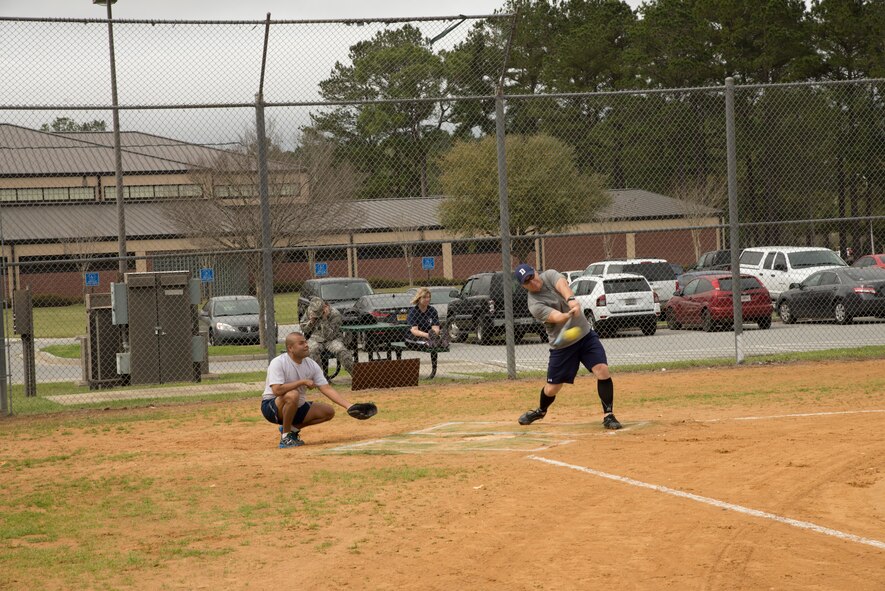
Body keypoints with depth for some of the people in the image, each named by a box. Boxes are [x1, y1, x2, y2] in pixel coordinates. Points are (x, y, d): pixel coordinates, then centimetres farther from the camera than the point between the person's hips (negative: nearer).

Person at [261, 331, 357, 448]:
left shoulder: (312, 365, -2)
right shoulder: (278, 363, -21)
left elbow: (327, 389, -5)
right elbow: (277, 390, -33)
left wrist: (349, 407, -16)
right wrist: (303, 382, -26)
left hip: (297, 407, 7)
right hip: (272, 407, -7)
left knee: (329, 411, -6)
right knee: (292, 395, -37)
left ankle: (293, 428, 7)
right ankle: (285, 436, -20)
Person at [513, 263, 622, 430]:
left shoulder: (549, 275, -5)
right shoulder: (535, 305, -17)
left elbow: (562, 284, -27)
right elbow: (557, 317, -34)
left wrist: (570, 299, -48)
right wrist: (569, 314, -57)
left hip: (586, 334, 2)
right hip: (562, 346, -2)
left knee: (602, 371, -17)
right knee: (552, 388, 7)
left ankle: (608, 415, -8)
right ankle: (541, 411, 41)